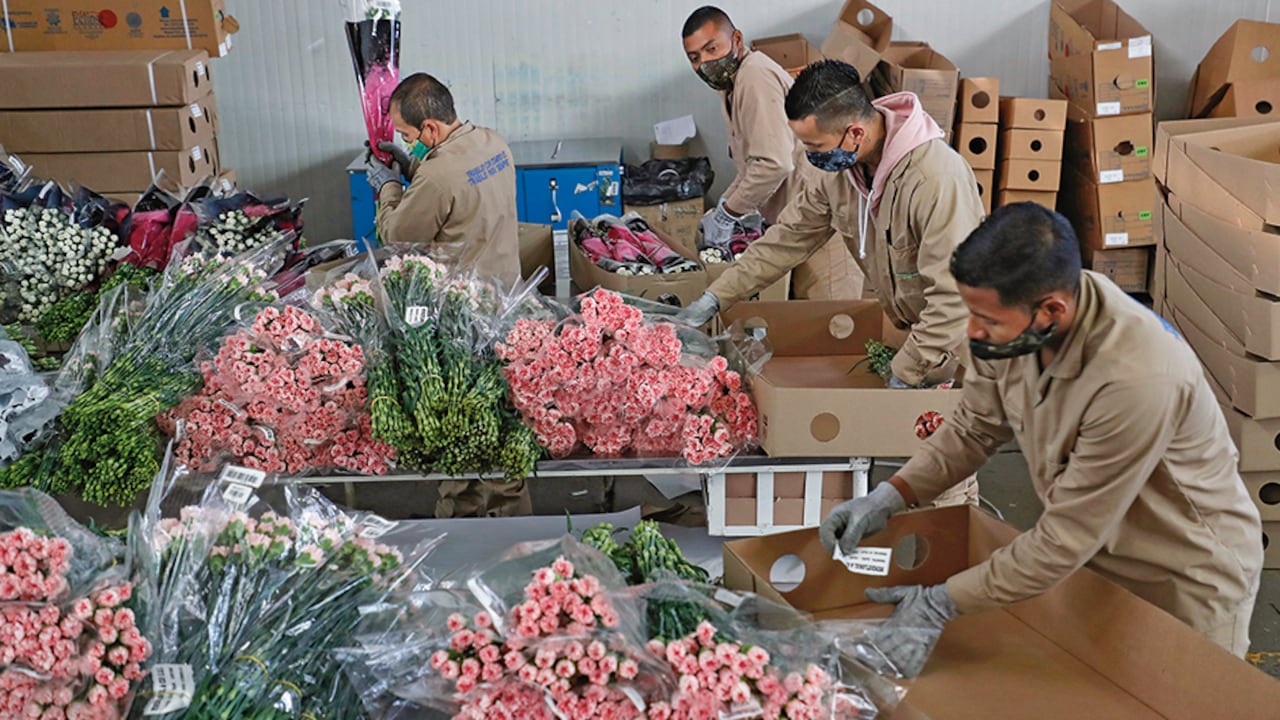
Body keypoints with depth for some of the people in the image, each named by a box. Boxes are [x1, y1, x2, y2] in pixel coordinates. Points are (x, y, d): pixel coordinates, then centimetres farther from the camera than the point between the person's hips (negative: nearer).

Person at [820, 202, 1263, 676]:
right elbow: (975, 428, -2)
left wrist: (941, 604, -25)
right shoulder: (1015, 319, -18)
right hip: (1092, 556, 6)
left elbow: (1067, 538, -31)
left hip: (1185, 579, -6)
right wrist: (888, 498, -15)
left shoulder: (1135, 379, -38)